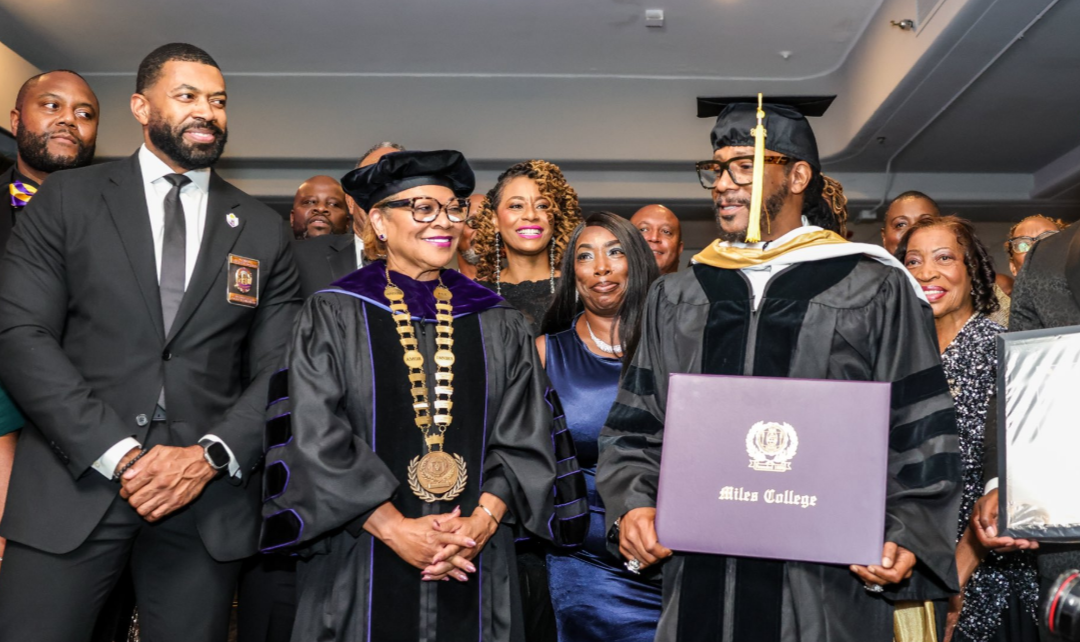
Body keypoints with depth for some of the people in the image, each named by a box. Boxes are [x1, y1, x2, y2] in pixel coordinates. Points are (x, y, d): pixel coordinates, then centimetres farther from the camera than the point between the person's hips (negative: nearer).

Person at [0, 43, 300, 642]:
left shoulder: (264, 229, 10)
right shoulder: (67, 198, 5)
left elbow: (278, 370, 6)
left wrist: (211, 456, -10)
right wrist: (117, 454, -13)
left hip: (206, 496, 2)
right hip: (74, 479, -1)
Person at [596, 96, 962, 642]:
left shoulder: (876, 292, 4)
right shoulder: (675, 299, 13)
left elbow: (921, 436, 0)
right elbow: (633, 428, 12)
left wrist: (908, 540, -13)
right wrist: (632, 505, -6)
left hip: (828, 586, -2)